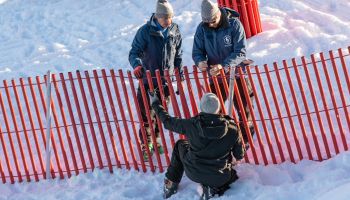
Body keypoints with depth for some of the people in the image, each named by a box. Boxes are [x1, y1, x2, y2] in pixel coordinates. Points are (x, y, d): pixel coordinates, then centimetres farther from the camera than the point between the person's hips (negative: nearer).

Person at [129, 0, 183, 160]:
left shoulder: (175, 31, 0)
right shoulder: (145, 31, -12)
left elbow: (178, 56, 10)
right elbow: (134, 52, -12)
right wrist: (137, 65, -34)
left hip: (167, 81, 3)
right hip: (148, 80, -3)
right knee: (147, 115, -2)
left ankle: (156, 141, 32)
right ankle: (146, 147, 10)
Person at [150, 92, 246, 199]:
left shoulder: (191, 124, -18)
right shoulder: (232, 129, -18)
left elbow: (168, 122, -1)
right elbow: (239, 155, -4)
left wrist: (156, 104, 15)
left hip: (194, 174, 1)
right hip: (220, 178, -1)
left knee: (180, 145, 28)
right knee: (233, 173, 36)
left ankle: (171, 184, 32)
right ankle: (213, 188, 5)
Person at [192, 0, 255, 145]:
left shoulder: (234, 24, -16)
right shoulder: (202, 28, -7)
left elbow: (240, 52, -20)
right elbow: (197, 51, -2)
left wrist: (224, 66, -34)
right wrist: (200, 62, -26)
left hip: (236, 74, -2)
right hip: (215, 76, 2)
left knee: (244, 110, 9)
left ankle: (246, 141, 28)